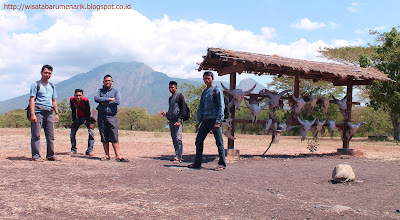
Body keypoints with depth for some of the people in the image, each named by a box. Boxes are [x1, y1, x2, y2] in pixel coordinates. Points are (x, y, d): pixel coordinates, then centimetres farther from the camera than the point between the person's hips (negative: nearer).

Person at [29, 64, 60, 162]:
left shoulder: (52, 86, 21)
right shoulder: (36, 85, 3)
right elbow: (32, 99, -4)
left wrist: (56, 113, 13)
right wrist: (32, 114, -14)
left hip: (49, 112, 5)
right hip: (38, 112, -5)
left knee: (50, 135, 5)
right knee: (36, 135, -6)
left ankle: (50, 155, 11)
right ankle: (36, 155, -4)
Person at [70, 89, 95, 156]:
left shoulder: (85, 100, -30)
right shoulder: (72, 99, -18)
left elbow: (88, 112, -24)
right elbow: (73, 111, -4)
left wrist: (89, 123, -23)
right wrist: (74, 120, -2)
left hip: (86, 117, -4)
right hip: (78, 117, 4)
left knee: (91, 132, -17)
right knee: (72, 132, -1)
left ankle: (89, 151, -10)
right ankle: (73, 150, 15)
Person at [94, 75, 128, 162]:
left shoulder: (116, 91, 9)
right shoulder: (100, 90, 13)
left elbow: (118, 101, -9)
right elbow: (96, 98, -8)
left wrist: (104, 103, -8)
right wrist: (109, 99, -11)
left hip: (112, 116, -2)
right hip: (101, 116, 2)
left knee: (114, 137, -7)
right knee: (104, 137, 4)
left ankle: (118, 156, -7)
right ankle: (107, 155, 11)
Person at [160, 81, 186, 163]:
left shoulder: (179, 96, -1)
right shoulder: (170, 98, 21)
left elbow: (183, 109, -8)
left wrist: (179, 120, -16)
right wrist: (166, 114, 11)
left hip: (178, 120, -8)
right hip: (171, 120, 8)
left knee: (178, 138, -14)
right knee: (174, 139, 6)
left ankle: (179, 157, -18)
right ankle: (177, 155, 11)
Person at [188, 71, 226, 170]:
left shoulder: (216, 91, -2)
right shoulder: (204, 92, 19)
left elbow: (221, 107, -8)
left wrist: (218, 121, -16)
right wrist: (198, 121, 12)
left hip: (214, 120, -7)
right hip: (205, 120, 7)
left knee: (219, 142, -3)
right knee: (199, 140, 5)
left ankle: (222, 164, 3)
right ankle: (197, 163, 13)